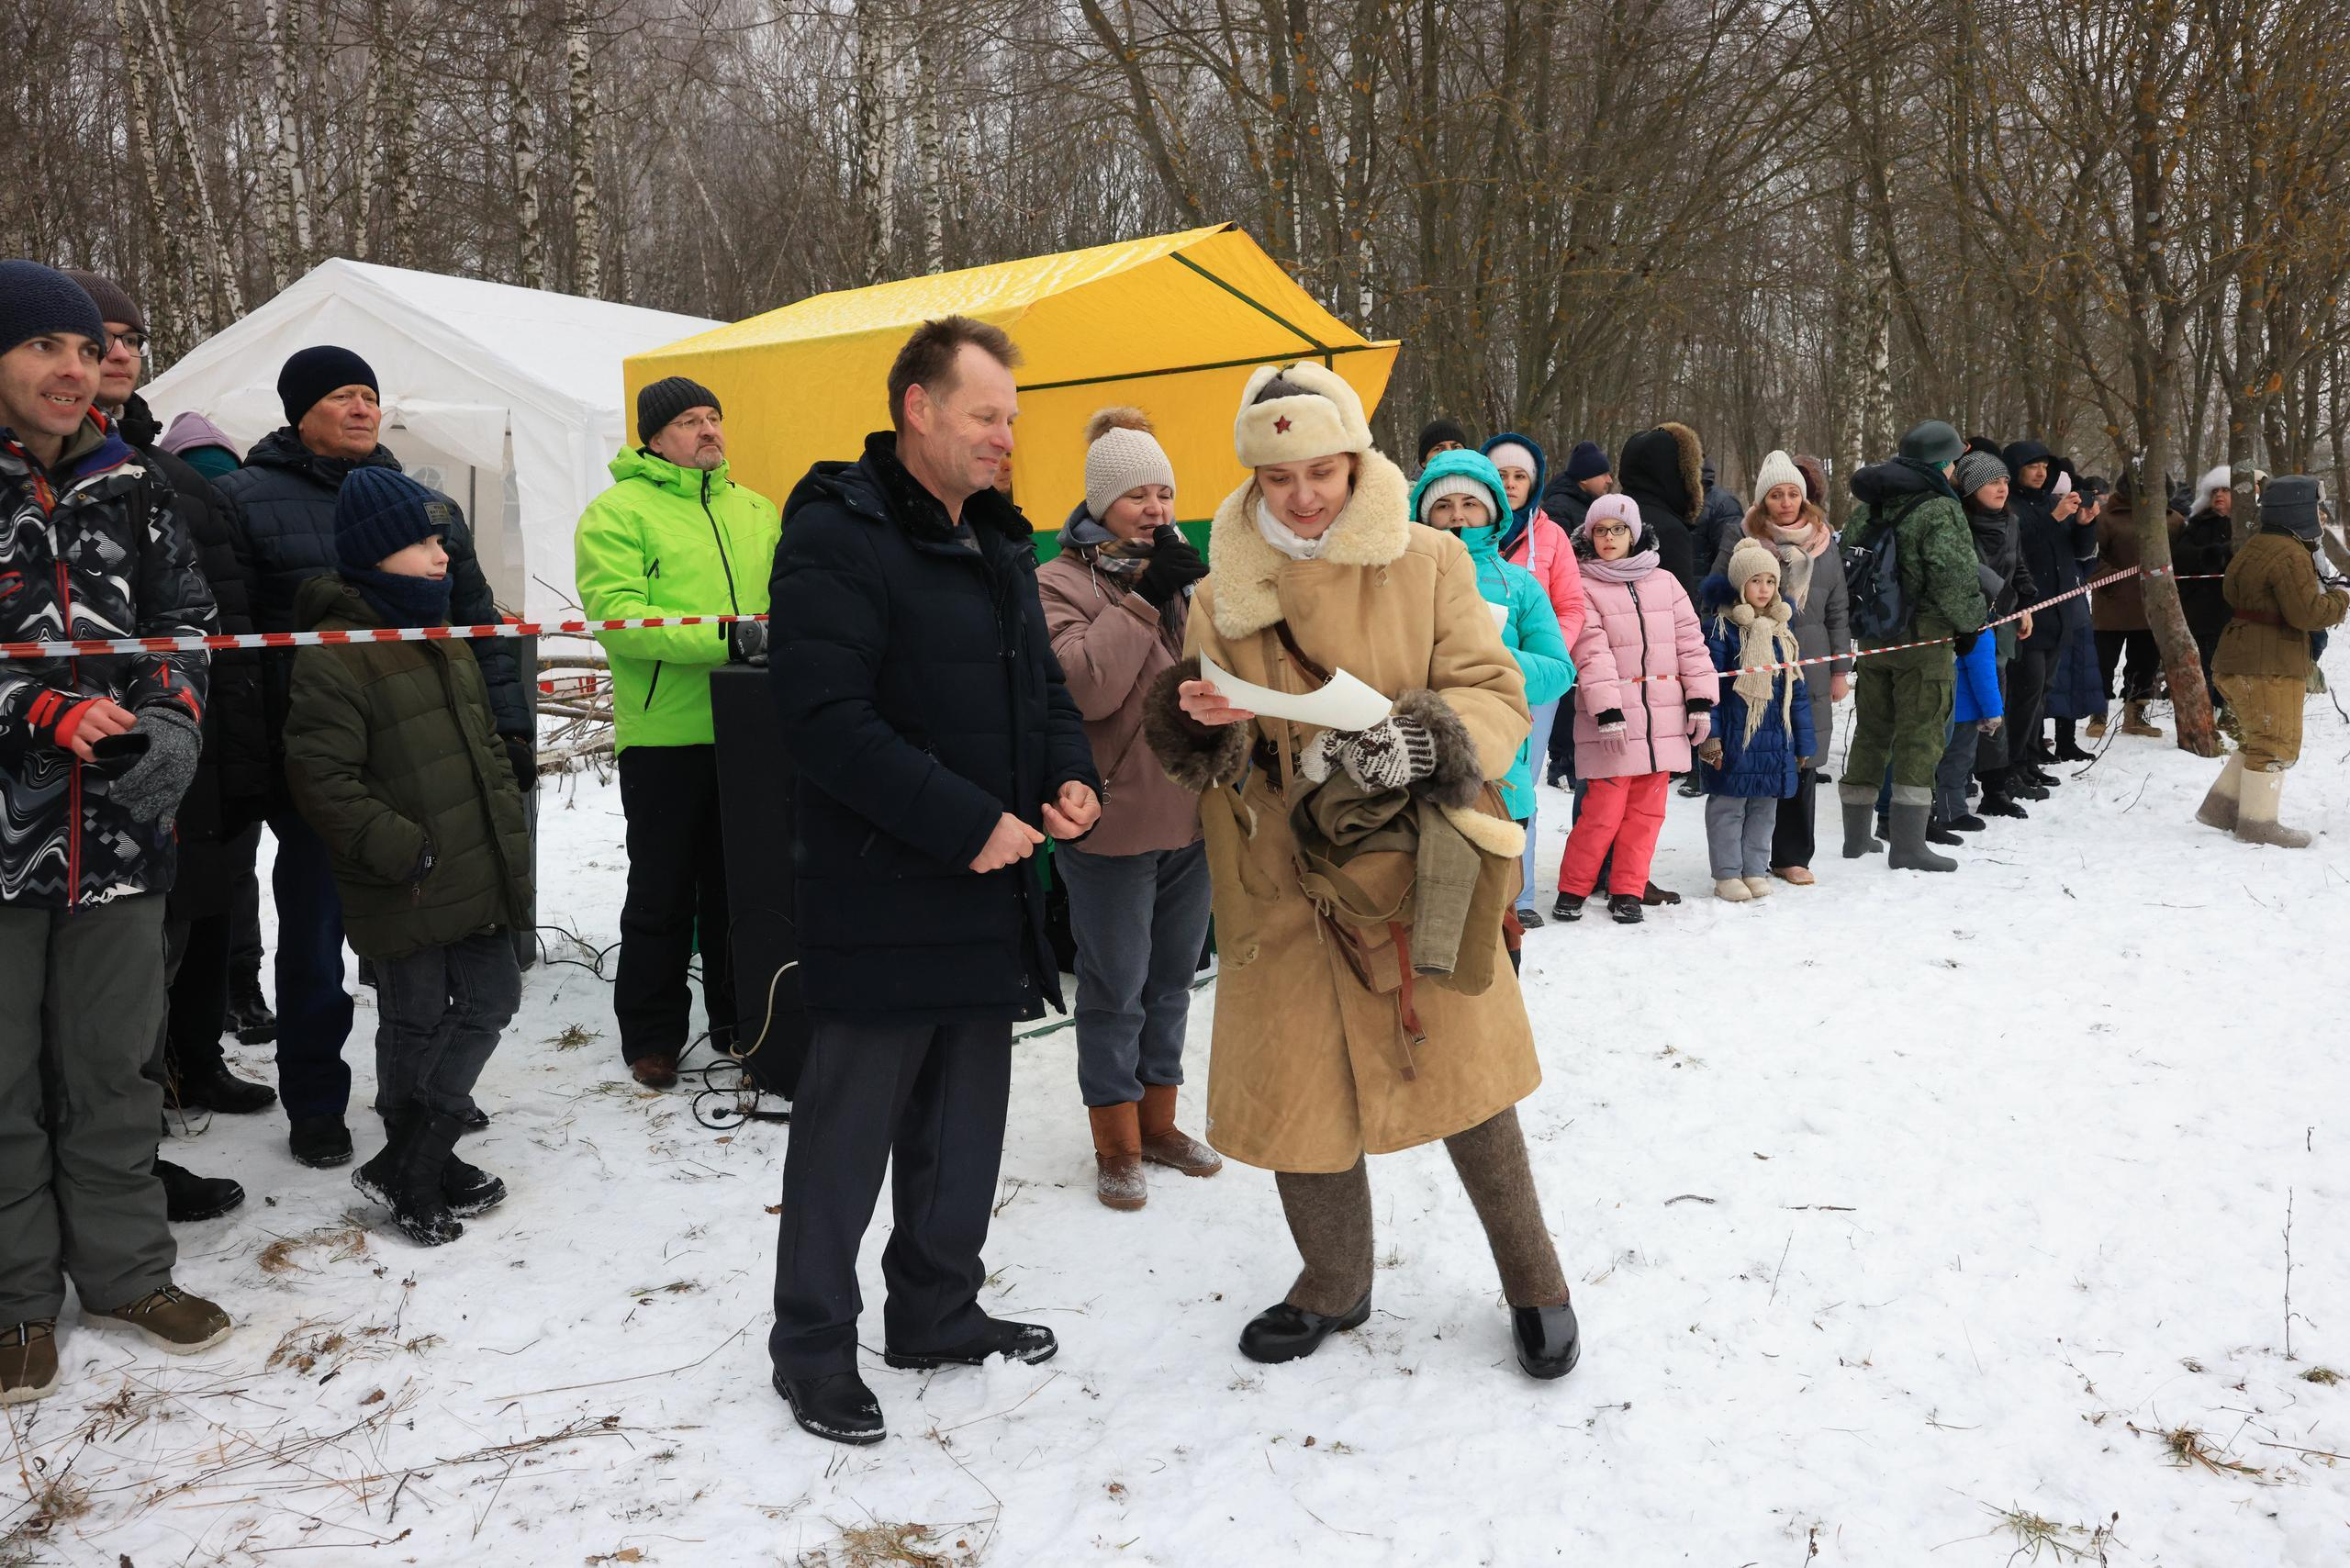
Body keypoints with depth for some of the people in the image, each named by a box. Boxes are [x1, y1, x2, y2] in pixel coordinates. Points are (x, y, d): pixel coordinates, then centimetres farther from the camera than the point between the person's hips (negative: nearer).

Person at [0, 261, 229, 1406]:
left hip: (119, 828, 4)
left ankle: (124, 1269, 27)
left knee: (115, 1066, 13)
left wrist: (168, 726, 0)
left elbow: (184, 624, 16)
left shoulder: (129, 488, 10)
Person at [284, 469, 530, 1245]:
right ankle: (414, 1175, 22)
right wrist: (405, 853, -21)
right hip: (405, 894, -8)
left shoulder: (447, 644, 13)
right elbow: (322, 780, -20)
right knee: (416, 1024, 5)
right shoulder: (333, 657, -15)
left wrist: (509, 832, 13)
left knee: (491, 999, 11)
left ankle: (417, 1159, 23)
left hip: (475, 880, 8)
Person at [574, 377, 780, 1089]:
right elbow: (619, 616, -17)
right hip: (665, 736, -5)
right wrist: (725, 637, -26)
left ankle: (739, 1021, 28)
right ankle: (651, 1036, 21)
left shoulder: (754, 510, 13)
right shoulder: (617, 513, -5)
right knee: (663, 894, 7)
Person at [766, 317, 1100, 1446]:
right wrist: (967, 821, -22)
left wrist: (1070, 777, 1)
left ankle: (936, 1308, 35)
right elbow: (826, 720, -22)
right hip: (880, 897, -8)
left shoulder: (998, 541, 14)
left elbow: (1041, 686, 22)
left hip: (989, 888, 8)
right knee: (849, 1126, 4)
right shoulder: (838, 535, -14)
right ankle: (812, 1344, 21)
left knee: (965, 1116, 18)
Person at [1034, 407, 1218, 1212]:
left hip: (1191, 814, 6)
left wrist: (1194, 593, -10)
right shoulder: (1061, 583, -8)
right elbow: (1080, 686, -24)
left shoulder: (1185, 573, 11)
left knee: (1171, 982, 17)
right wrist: (1143, 599, -21)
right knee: (1116, 989, 4)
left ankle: (1158, 1120, 32)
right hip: (1113, 822, -6)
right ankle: (1117, 1144, 19)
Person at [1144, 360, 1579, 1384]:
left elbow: (1497, 696, -5)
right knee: (1296, 1094, 9)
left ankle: (1533, 1280, 30)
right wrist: (1196, 722, -19)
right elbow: (1203, 757, 6)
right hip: (1283, 880, 2)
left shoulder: (1429, 564, -2)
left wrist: (1422, 738, -26)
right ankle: (1334, 1285, 34)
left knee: (1460, 1075, 6)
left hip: (1414, 874, -2)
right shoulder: (1224, 592, 4)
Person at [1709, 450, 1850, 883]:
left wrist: (1840, 669, 11)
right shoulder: (1740, 539, 0)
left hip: (1810, 672, 3)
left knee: (1804, 762, 5)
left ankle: (1792, 855, 17)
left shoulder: (1825, 542, 11)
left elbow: (1838, 611, 14)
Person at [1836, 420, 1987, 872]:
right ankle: (1908, 845, -5)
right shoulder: (1939, 510, -13)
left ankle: (1857, 835, 23)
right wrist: (1971, 622, -5)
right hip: (1924, 638, -7)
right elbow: (1952, 575, -20)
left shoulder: (1873, 506, 9)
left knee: (1871, 730, 15)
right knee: (1920, 735, -3)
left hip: (1873, 637, 7)